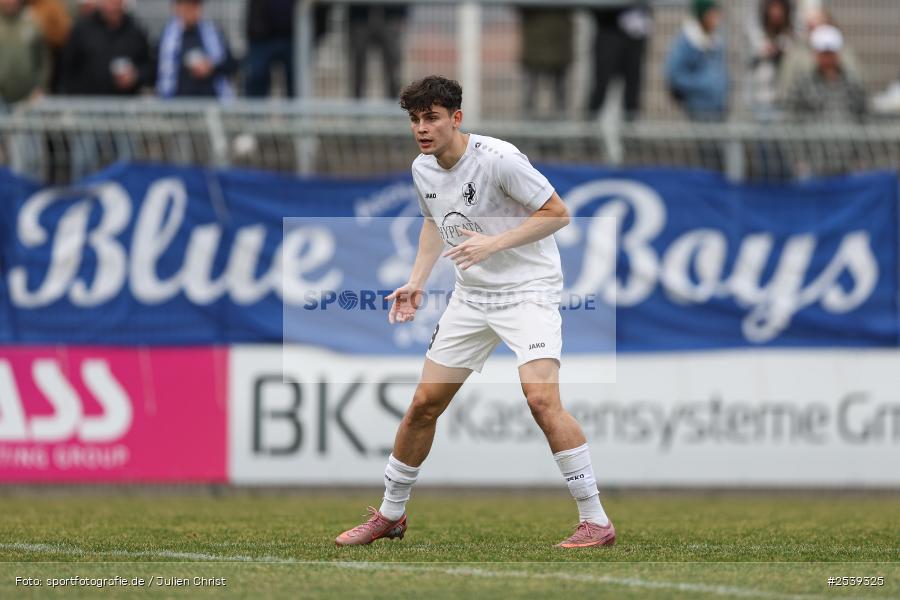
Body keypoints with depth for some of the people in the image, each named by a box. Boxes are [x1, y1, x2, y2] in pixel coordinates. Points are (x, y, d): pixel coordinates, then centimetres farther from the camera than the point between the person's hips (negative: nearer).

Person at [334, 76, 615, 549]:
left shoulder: (497, 158, -20)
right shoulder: (423, 170, 3)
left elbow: (557, 213, -15)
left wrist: (494, 244, -23)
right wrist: (417, 281, 12)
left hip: (528, 291, -7)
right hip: (471, 296, 7)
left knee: (541, 398, -25)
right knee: (424, 404, 7)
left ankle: (595, 521, -18)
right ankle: (390, 515, 25)